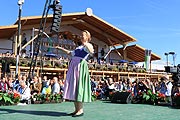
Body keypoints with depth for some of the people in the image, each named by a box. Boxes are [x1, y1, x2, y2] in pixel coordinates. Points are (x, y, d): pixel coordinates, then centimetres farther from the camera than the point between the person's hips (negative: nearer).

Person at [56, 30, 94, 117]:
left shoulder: (88, 45, 3)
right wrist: (61, 48, 42)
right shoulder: (79, 47, 26)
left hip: (81, 66, -8)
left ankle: (80, 110, -10)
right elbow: (70, 53, 39)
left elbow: (91, 52, -19)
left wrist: (85, 44, -27)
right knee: (73, 87, 4)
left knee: (78, 86, -13)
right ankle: (76, 109, 8)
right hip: (73, 66, 8)